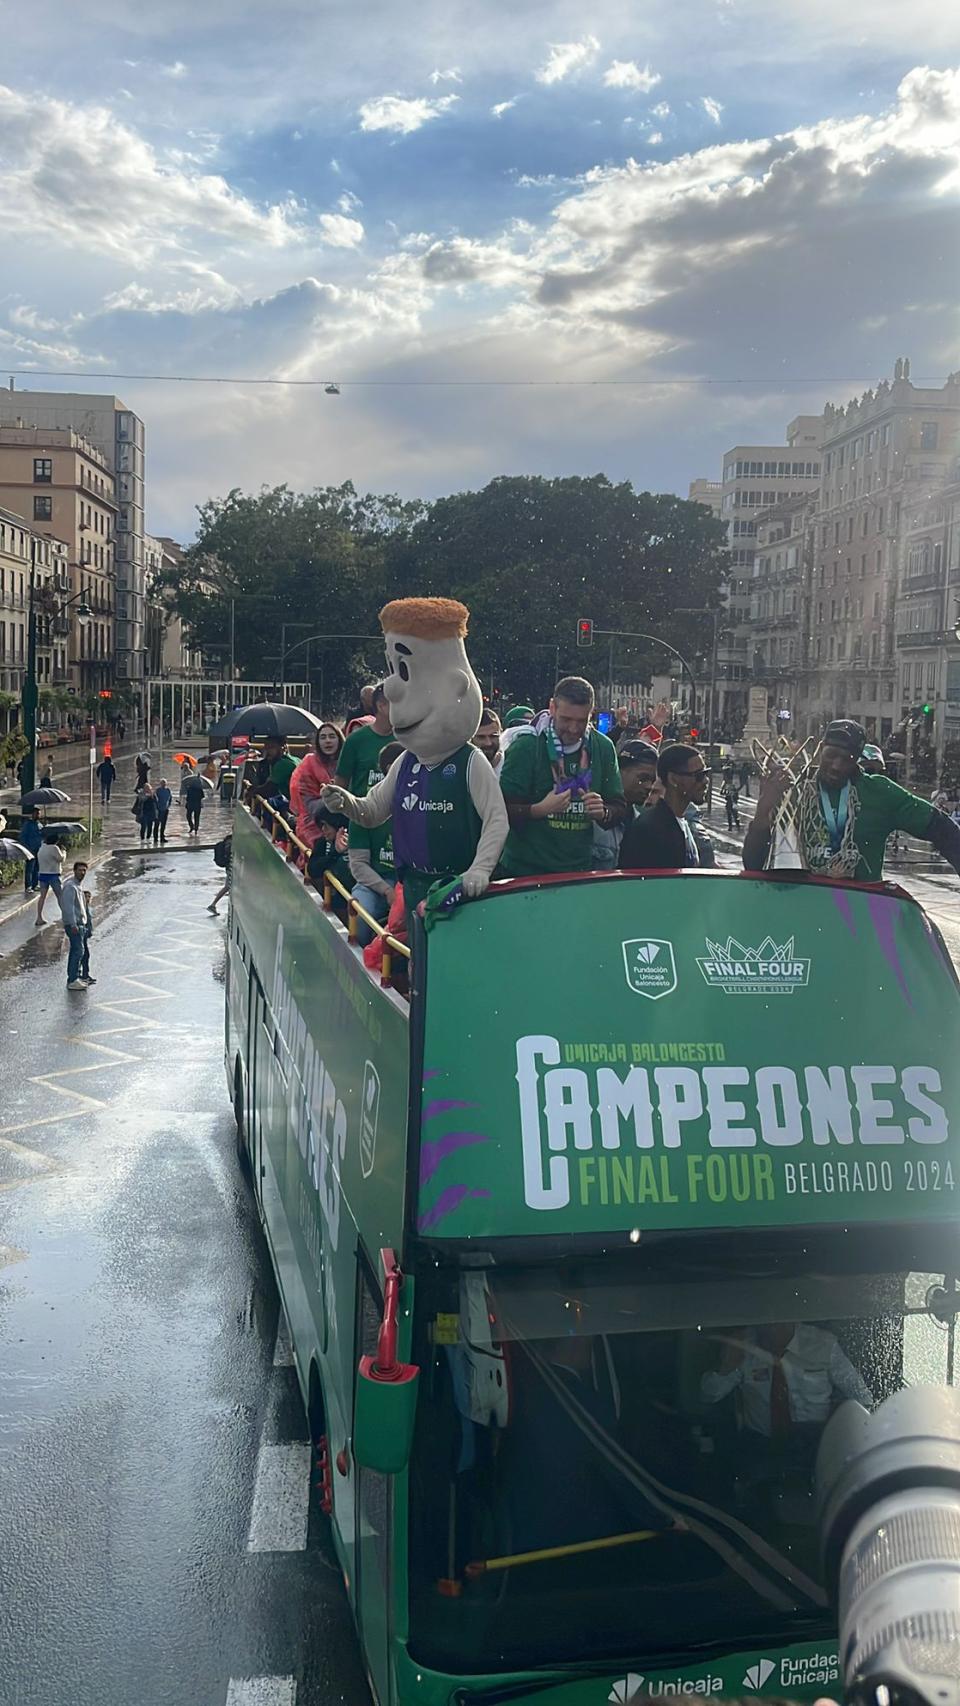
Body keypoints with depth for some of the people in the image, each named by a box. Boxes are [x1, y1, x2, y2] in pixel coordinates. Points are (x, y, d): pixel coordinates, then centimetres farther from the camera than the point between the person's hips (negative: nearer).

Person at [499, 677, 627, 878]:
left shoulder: (603, 747, 3)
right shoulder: (525, 746, -10)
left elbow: (620, 809, 8)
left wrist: (603, 813, -13)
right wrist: (539, 809, -27)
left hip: (580, 869, 4)